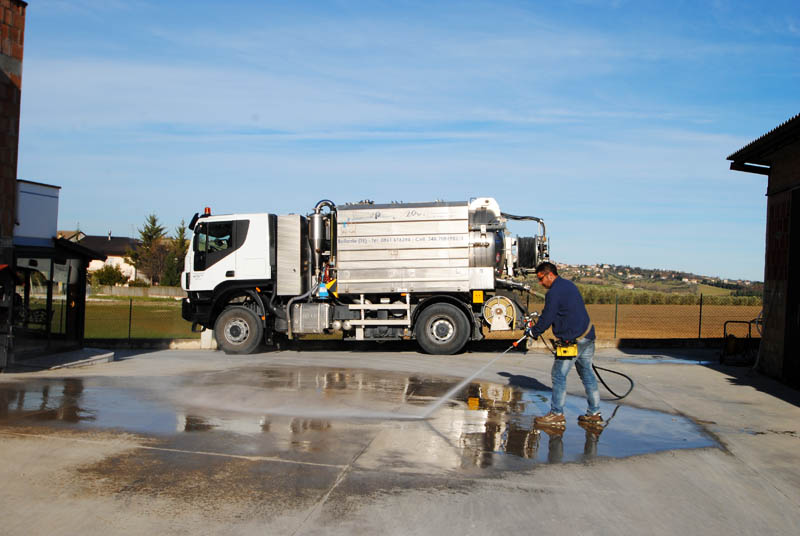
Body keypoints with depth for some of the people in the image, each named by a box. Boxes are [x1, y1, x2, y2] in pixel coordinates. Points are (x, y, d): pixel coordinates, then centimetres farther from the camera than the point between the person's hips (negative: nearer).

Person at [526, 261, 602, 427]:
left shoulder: (554, 292, -15)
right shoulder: (568, 285, 16)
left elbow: (547, 319, -14)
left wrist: (533, 331, 2)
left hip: (572, 339, -10)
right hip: (587, 336, 10)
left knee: (559, 375, -1)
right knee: (587, 373, 15)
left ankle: (557, 414, 4)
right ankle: (594, 413, 22)